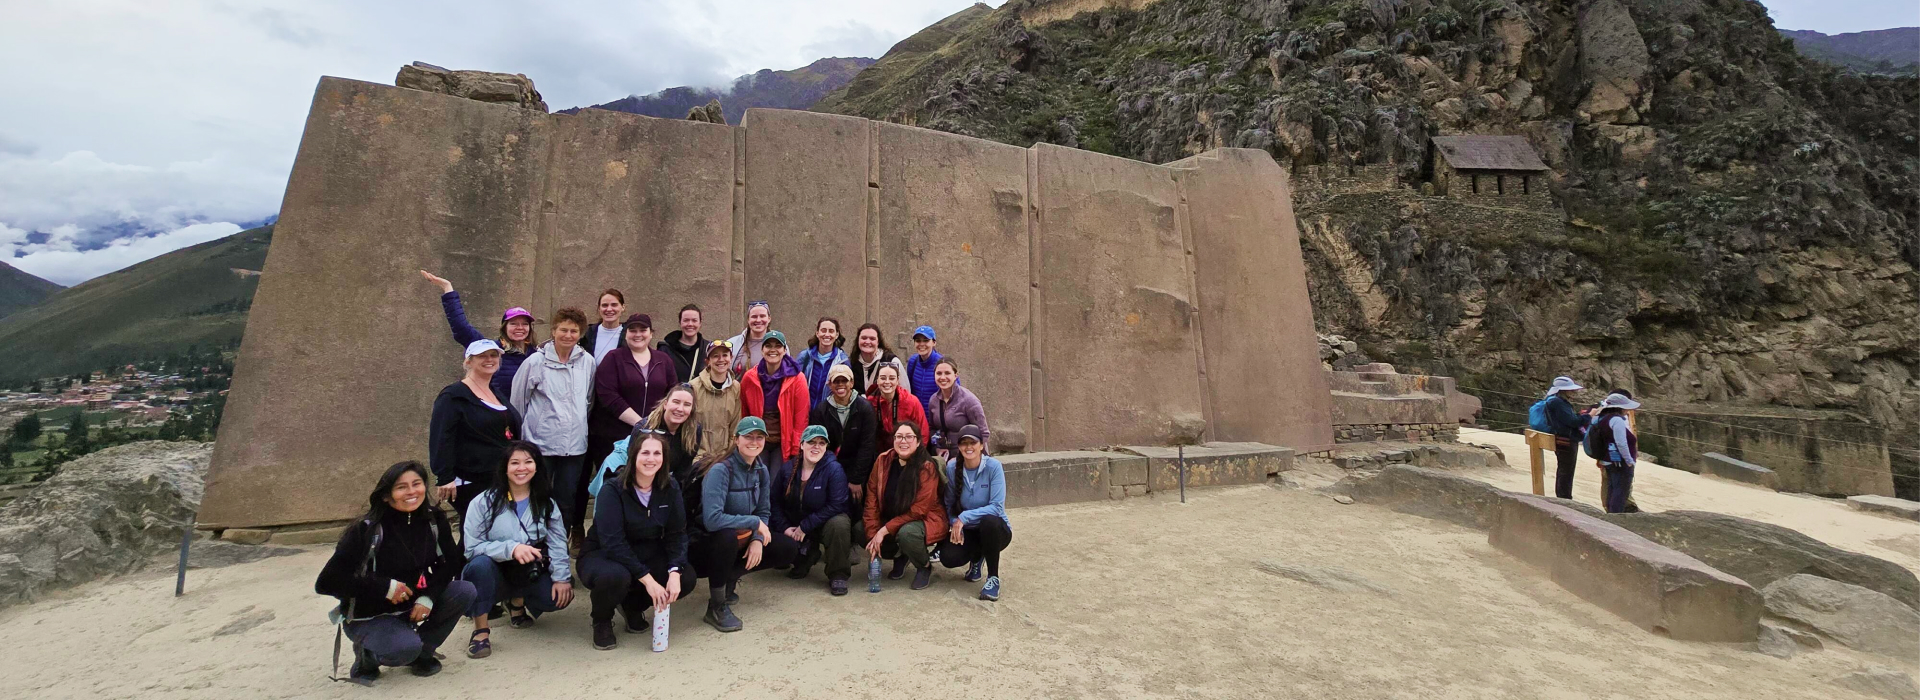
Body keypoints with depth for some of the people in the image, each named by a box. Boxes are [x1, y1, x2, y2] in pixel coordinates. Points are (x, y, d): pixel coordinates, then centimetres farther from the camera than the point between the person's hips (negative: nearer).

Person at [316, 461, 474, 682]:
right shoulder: (367, 530, -22)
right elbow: (326, 582, -21)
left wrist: (428, 597, -20)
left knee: (464, 591, -19)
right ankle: (367, 655, 4)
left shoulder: (434, 520, -8)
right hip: (369, 615, -5)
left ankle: (421, 652, 3)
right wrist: (385, 587, -27)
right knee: (406, 648, -32)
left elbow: (449, 563, -4)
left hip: (412, 603, 5)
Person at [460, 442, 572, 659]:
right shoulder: (483, 503, -9)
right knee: (481, 563, -35)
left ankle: (517, 602, 13)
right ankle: (481, 630, -17)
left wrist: (562, 578, -19)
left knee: (560, 597, -21)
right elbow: (472, 548, -16)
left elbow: (557, 545, -5)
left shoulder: (546, 504, 2)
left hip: (529, 575, 3)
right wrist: (511, 548, -31)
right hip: (492, 575, -3)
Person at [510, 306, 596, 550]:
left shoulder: (587, 361, 0)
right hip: (540, 444, -2)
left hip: (575, 445, 3)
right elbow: (517, 402, 1)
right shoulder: (535, 362, -7)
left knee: (567, 502, 10)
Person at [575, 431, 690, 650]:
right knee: (615, 576, -38)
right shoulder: (613, 490, -20)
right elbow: (613, 542, -27)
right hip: (604, 555, -4)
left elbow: (676, 534, -9)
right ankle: (602, 620, -1)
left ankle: (633, 605, 11)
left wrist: (675, 572, -26)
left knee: (686, 577, -20)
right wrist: (647, 578, -32)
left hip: (647, 555, 4)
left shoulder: (670, 488, -7)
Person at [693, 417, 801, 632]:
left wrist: (758, 539, -16)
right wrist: (754, 523, -26)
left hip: (742, 538, 7)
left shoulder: (761, 471, -1)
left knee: (789, 549, -5)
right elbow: (711, 520, -34)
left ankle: (730, 577, 9)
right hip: (706, 544, -7)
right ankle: (716, 606, -18)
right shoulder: (720, 470, -23)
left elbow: (764, 512, 3)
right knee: (727, 536, -39)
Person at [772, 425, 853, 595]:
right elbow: (776, 501, 1)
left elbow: (836, 505, -22)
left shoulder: (834, 469, -16)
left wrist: (805, 526, -21)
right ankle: (809, 554, 14)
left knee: (839, 524, -35)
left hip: (824, 522, -4)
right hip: (793, 526, 4)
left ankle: (837, 575, -14)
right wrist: (784, 527, -14)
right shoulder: (787, 468, -3)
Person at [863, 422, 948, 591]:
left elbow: (919, 510, -21)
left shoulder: (927, 467, -20)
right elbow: (872, 500, -7)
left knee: (906, 533, -36)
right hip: (891, 518, 6)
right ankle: (899, 555, 12)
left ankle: (925, 566, -2)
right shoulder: (883, 461, -7)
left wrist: (885, 530, -23)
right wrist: (873, 536, -16)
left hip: (925, 519, -5)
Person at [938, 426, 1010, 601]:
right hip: (966, 531, 3)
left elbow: (997, 507, -24)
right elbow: (949, 504, 1)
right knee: (948, 558, -25)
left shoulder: (993, 466, -18)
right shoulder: (952, 467, -8)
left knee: (989, 521, -37)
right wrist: (955, 524, -18)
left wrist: (964, 517, -29)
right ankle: (977, 557, 14)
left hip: (994, 529, -3)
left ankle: (993, 578, -14)